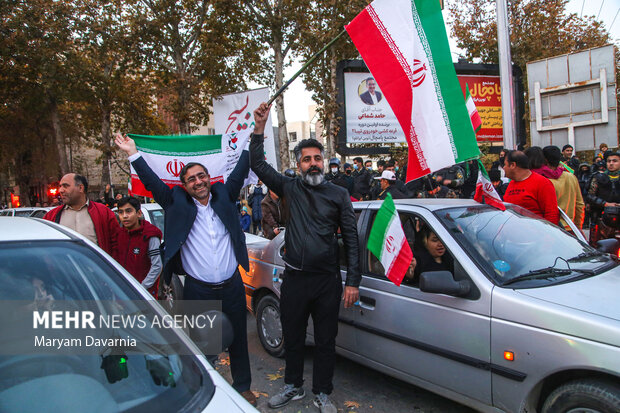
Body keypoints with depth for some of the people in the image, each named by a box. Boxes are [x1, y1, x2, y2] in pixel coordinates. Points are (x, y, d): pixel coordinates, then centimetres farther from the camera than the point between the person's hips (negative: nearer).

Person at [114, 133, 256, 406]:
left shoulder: (224, 195, 4)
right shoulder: (178, 204, -1)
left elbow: (241, 170, 6)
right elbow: (152, 182, 1)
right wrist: (133, 154, 0)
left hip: (232, 286, 2)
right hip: (198, 291, -2)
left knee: (238, 339, 16)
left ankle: (242, 385, 34)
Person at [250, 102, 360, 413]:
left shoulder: (338, 195, 2)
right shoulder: (290, 188, 4)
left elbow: (351, 238, 1)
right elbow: (257, 164, 1)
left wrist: (352, 281, -5)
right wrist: (259, 128, -10)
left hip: (327, 281, -1)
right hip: (294, 279, 1)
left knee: (325, 341, 10)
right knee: (292, 337, 16)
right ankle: (293, 386, 38)